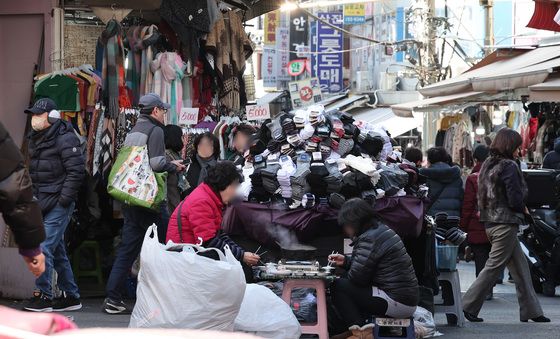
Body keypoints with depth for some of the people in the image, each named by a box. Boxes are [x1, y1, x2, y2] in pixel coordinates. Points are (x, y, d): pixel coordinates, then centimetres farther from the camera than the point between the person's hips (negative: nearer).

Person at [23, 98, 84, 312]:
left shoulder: (65, 138, -11)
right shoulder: (35, 139, 16)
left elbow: (76, 170, -16)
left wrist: (64, 199, -18)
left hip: (59, 204, -9)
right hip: (43, 204, 9)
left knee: (44, 247, -13)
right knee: (57, 250, 12)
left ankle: (43, 295, -8)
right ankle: (71, 296, 20)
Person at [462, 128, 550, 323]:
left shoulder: (488, 165, 12)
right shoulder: (509, 167, -14)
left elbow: (483, 197, 15)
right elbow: (516, 199, -17)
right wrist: (523, 209, 3)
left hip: (490, 223, 9)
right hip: (506, 224, -9)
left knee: (520, 267, 12)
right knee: (494, 267, -4)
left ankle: (530, 311, 13)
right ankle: (468, 306, -3)